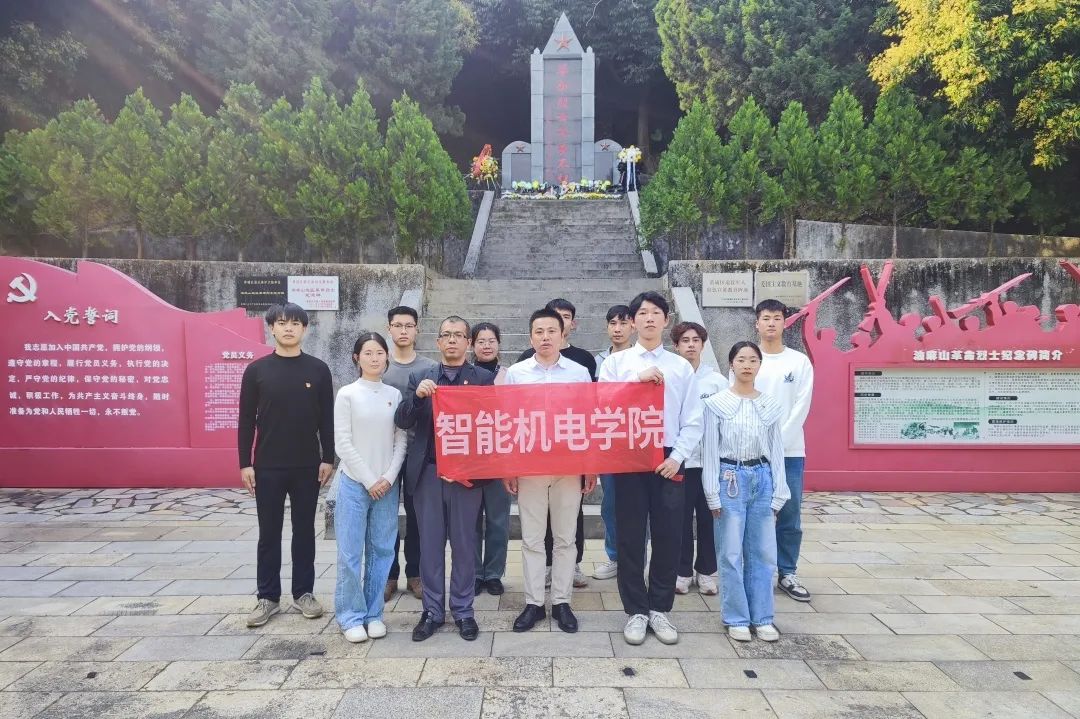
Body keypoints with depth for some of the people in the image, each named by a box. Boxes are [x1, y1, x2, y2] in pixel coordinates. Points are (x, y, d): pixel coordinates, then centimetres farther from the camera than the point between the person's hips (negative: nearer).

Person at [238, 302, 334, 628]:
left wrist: (328, 458, -1)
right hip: (267, 467, 0)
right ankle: (268, 597, 20)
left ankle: (304, 592, 22)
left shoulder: (318, 369, 1)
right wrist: (245, 463, -3)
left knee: (304, 531, 10)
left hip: (307, 466, 0)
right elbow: (246, 421, 1)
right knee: (269, 533, 8)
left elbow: (327, 419, 3)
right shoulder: (256, 370, 0)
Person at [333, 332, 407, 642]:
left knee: (382, 550, 7)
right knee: (351, 552, 1)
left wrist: (389, 477, -7)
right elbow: (343, 443, -6)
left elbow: (401, 439, 4)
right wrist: (369, 480, -9)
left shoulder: (395, 395, 5)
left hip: (386, 484, 3)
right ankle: (351, 616, 14)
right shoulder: (347, 394, -3)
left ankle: (373, 613, 19)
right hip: (354, 483, -3)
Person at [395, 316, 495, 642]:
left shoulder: (485, 378, 2)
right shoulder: (419, 378, 8)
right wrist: (417, 395, -17)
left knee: (464, 544, 7)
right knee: (430, 544, 9)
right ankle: (432, 610, 22)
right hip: (428, 473, 2)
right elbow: (402, 421, 0)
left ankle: (463, 611, 21)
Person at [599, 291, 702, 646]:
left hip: (668, 460, 1)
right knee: (631, 536, 4)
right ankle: (636, 611, 18)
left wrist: (677, 457, -7)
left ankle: (660, 609, 22)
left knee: (668, 536, 6)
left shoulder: (682, 366, 8)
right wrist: (637, 380, -16)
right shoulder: (616, 362, 5)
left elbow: (693, 421, 4)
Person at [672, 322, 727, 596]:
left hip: (710, 460, 1)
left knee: (708, 518, 8)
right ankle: (682, 571, 21)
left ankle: (706, 571, 23)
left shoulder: (717, 380, 5)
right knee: (681, 519, 6)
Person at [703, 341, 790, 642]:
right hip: (730, 478, -3)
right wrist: (713, 494, -8)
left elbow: (776, 451, 8)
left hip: (761, 478, 3)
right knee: (731, 554, 3)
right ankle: (737, 618, 16)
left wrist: (778, 493, 4)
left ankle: (762, 617, 21)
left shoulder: (771, 405, 6)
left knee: (763, 553, 8)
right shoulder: (717, 403, -4)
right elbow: (710, 450, -4)